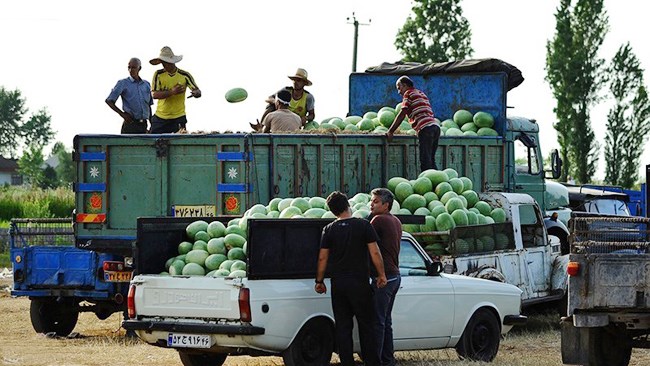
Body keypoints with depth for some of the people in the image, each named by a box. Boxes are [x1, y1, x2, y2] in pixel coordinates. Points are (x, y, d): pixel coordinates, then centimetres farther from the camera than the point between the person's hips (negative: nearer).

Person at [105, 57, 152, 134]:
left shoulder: (146, 84, 13)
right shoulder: (123, 84, 0)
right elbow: (109, 101, -2)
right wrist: (122, 114, -10)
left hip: (143, 125, 4)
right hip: (130, 124, -4)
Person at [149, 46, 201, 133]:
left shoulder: (184, 75, 0)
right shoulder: (158, 75, 1)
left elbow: (198, 92, 0)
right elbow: (155, 95, -9)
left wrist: (195, 93, -26)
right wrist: (172, 92, -23)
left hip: (178, 118, -1)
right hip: (160, 117, 1)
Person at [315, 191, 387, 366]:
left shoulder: (329, 230, 2)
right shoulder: (363, 225, -5)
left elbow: (322, 258, 2)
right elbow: (375, 253, -8)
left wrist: (319, 281, 11)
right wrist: (381, 275, 2)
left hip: (338, 284, 2)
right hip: (359, 283, -2)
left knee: (342, 326, 7)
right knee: (366, 324, 6)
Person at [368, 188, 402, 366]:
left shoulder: (379, 220, -14)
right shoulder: (396, 221, 14)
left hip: (383, 277, -9)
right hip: (394, 276, 9)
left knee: (377, 322, -8)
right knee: (386, 321, 14)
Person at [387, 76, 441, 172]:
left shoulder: (409, 93, 5)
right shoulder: (422, 94, 28)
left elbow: (402, 115, -1)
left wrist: (390, 132, 2)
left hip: (425, 128, -8)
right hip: (435, 127, 8)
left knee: (425, 161, -11)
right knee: (431, 161, 12)